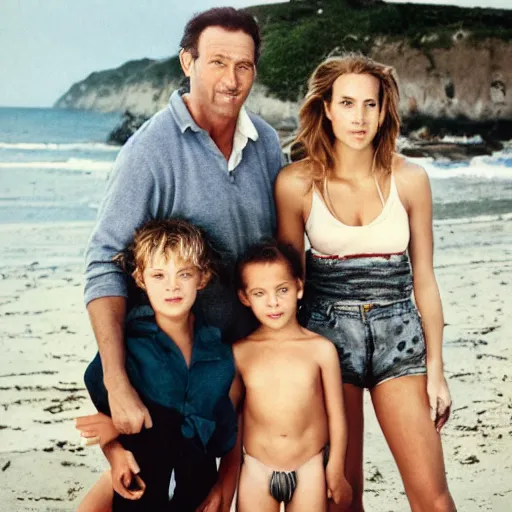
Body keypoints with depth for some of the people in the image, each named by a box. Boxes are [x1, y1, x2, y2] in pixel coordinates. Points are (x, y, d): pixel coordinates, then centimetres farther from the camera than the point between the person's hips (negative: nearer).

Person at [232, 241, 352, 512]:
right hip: (256, 470, 1)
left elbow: (336, 415, 1)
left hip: (309, 469, -1)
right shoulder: (240, 353, -3)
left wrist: (336, 471, 5)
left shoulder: (321, 349, -7)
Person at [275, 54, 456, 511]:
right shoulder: (297, 183, -6)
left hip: (398, 334, 1)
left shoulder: (409, 179, -3)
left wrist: (436, 369, 3)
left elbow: (423, 279, 2)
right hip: (328, 332, 0)